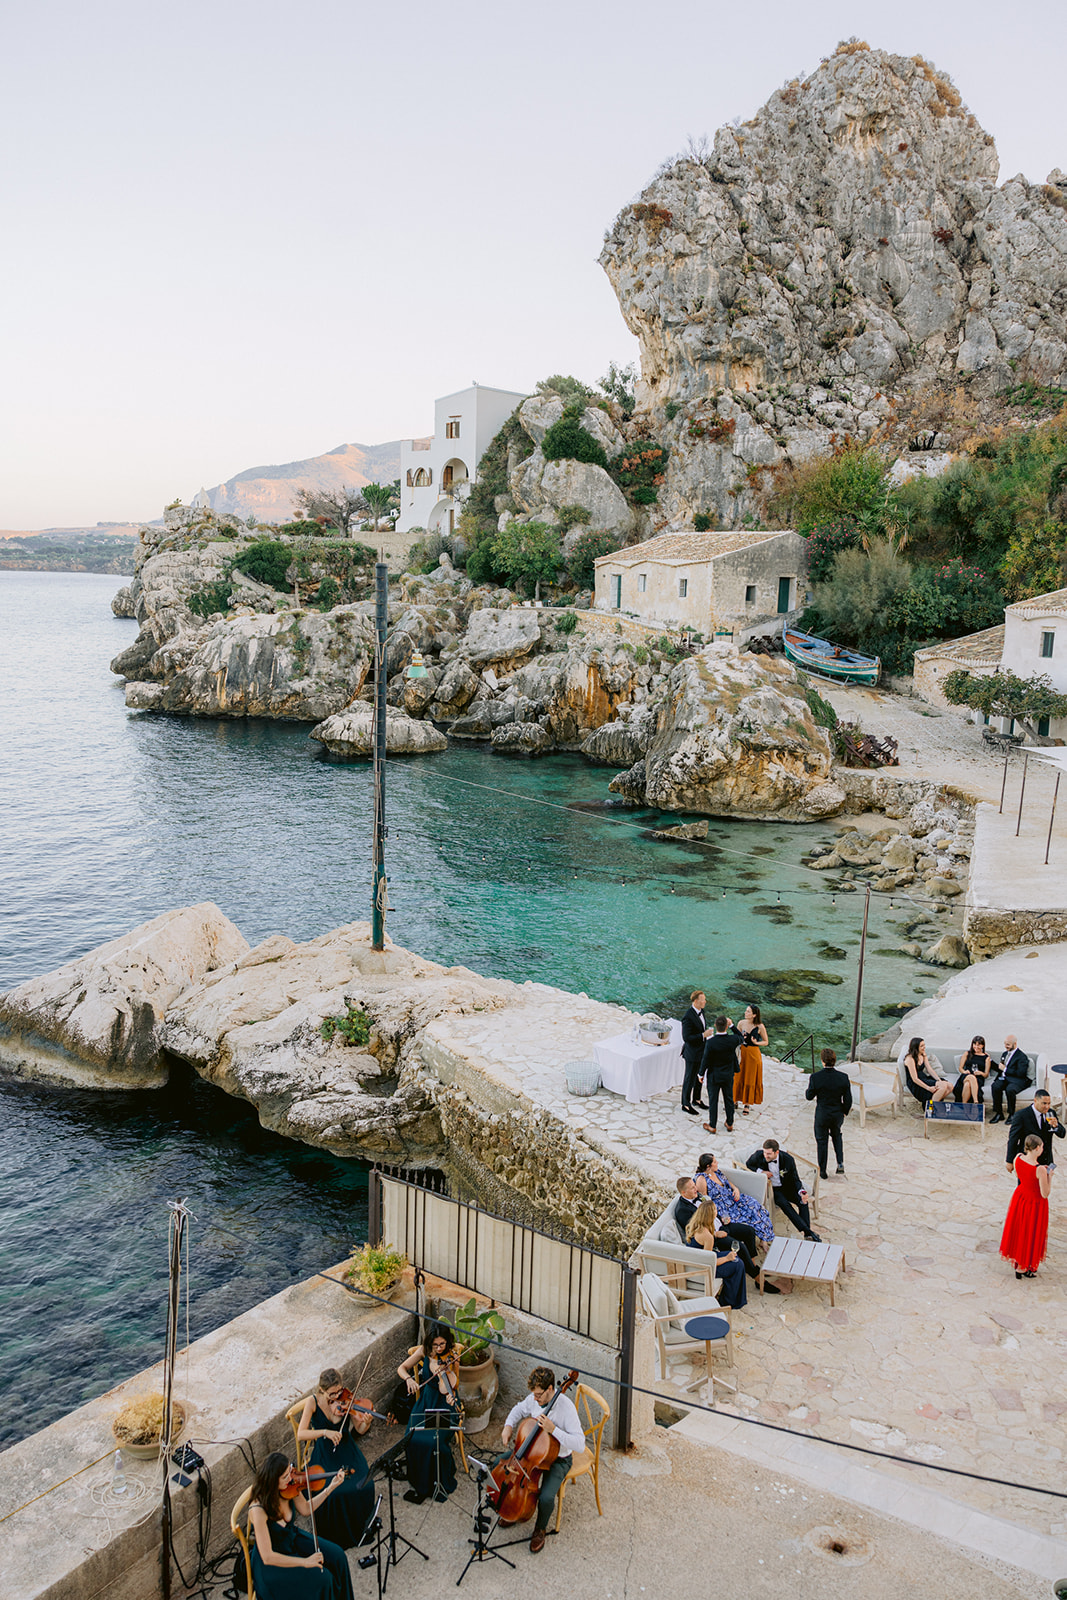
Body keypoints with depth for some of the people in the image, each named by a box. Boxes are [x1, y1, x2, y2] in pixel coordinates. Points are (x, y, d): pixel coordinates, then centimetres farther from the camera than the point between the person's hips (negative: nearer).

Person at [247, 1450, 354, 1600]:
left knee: (337, 1556, -3)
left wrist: (330, 1488, -6)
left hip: (293, 1539, 7)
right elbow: (267, 1557, -31)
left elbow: (305, 1509, 4)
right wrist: (305, 1562, -28)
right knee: (322, 1578, -18)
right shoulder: (258, 1510, -34)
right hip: (273, 1563, -6)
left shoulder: (289, 1488, -15)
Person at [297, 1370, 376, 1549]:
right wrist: (325, 1432, -34)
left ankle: (360, 1527, 10)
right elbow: (301, 1434, -21)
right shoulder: (313, 1402, -14)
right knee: (334, 1494, -24)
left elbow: (359, 1430, -8)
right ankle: (338, 1535, 3)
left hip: (347, 1451, 2)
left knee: (364, 1486, -19)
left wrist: (366, 1423, -31)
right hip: (325, 1455, -1)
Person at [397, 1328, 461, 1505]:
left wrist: (444, 1372, -40)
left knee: (434, 1441, -24)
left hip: (445, 1404, -4)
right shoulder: (424, 1351, -4)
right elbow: (401, 1368, 1)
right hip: (426, 1402, 4)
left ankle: (441, 1482, 2)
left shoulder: (451, 1357, -15)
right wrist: (409, 1379, -19)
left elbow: (445, 1389, -19)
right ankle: (420, 1482, 5)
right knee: (412, 1439, -18)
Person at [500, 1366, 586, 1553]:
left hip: (558, 1460, -6)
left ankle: (540, 1529, 10)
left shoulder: (566, 1407, -30)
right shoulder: (534, 1398, -12)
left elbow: (579, 1444, -35)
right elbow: (519, 1409, 12)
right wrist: (509, 1425, -8)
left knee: (546, 1497, -26)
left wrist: (553, 1429, -41)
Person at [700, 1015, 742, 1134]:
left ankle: (712, 1127, 22)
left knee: (713, 1101, 11)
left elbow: (706, 1060, -17)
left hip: (714, 1076, -3)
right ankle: (730, 1124, 32)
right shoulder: (732, 1040, -18)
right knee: (729, 1099, 19)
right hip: (728, 1075, 3)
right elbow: (740, 1037, 9)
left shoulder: (711, 1042, -26)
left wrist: (701, 1074, -3)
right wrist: (731, 1025, 4)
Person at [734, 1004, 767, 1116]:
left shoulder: (760, 1027, -13)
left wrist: (756, 1043, -20)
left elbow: (765, 1042, -2)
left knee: (750, 1079, 7)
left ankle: (747, 1104, 20)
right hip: (741, 1053, 3)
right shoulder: (741, 1023, -4)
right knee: (737, 1077, 10)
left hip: (753, 1054, -3)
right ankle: (735, 1101, 26)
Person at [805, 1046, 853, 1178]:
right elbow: (848, 1099, -7)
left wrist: (807, 1090, 12)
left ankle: (822, 1171, 27)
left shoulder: (815, 1077, -22)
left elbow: (809, 1096, -10)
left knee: (822, 1141, 16)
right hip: (838, 1114, 2)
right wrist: (845, 1112, 11)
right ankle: (840, 1163, 16)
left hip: (822, 1115, -2)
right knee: (836, 1135, 29)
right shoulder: (843, 1077, -14)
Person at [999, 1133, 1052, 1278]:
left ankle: (1018, 1263, 40)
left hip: (1020, 1197, 6)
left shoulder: (1018, 1159, -13)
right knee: (1031, 1233, 14)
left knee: (1019, 1230, 24)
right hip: (1035, 1203, -6)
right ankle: (1024, 1268, 28)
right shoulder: (1040, 1170, -32)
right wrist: (1049, 1176, -13)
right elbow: (1045, 1194, -23)